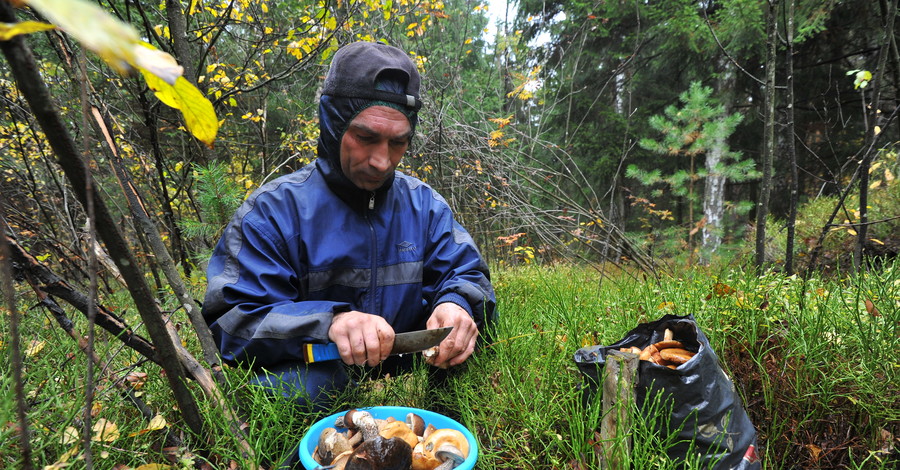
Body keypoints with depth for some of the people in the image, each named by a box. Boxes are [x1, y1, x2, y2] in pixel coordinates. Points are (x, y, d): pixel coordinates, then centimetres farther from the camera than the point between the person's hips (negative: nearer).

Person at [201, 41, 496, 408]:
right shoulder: (273, 210, -7)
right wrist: (327, 321, -32)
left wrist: (456, 304, -21)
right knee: (291, 386, -36)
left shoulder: (426, 205, 6)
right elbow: (231, 323, -11)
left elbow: (466, 274, 7)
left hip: (408, 374, 6)